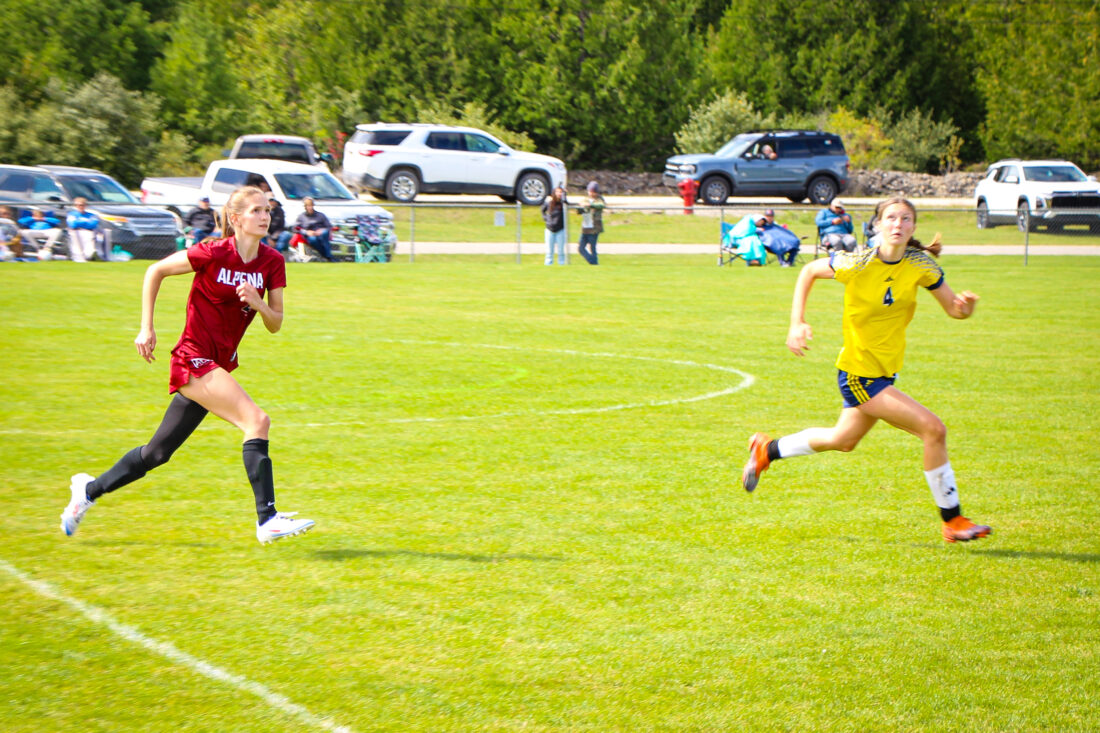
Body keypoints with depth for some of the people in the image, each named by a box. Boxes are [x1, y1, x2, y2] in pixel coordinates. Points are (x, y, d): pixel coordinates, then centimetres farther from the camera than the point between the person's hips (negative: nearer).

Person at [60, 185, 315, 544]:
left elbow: (275, 324, 3)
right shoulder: (214, 253, -16)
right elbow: (155, 271, -3)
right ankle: (267, 520, -22)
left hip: (219, 365, 7)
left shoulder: (273, 262, 0)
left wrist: (257, 302, -18)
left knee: (158, 452, 16)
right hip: (194, 358, -7)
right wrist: (146, 328, -4)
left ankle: (89, 489, 35)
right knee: (257, 421, -22)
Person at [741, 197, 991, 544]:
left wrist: (966, 305, -26)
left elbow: (953, 309, -2)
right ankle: (952, 521, -5)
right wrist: (797, 323, -9)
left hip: (885, 370, 7)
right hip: (858, 372, -7)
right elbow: (809, 271, -3)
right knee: (933, 429, -17)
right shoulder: (857, 265, -19)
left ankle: (767, 450, 49)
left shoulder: (921, 265, -7)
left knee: (842, 440, 27)